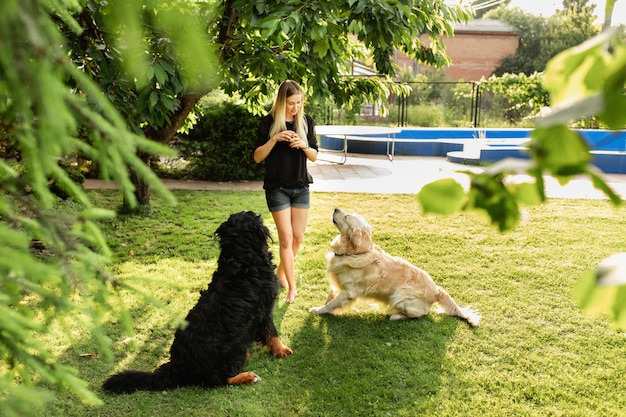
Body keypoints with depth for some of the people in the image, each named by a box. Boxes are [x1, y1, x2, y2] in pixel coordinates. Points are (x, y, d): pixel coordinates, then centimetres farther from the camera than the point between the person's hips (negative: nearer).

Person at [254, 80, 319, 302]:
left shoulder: (306, 121, 2)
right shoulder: (269, 122, -7)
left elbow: (314, 157, 6)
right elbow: (257, 157, -7)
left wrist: (304, 145, -15)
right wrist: (274, 139, -22)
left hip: (301, 186, 4)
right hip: (277, 187, -4)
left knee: (298, 237, 8)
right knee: (286, 237, -5)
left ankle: (281, 272, 31)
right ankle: (292, 286, 3)